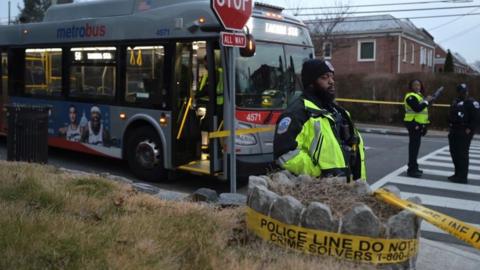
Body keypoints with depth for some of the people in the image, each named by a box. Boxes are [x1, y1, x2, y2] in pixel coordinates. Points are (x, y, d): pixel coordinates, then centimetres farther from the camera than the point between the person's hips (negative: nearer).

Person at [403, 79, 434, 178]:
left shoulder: (418, 95, 19)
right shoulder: (411, 97, -14)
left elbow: (423, 107, 18)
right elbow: (417, 108, -27)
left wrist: (429, 101, 4)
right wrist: (426, 101, -21)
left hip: (418, 124, 11)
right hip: (413, 124, -11)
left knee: (415, 146, 17)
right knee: (414, 146, -11)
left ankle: (414, 167, 27)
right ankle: (411, 170, -9)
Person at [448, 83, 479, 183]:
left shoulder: (471, 102, -7)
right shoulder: (456, 102, 19)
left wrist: (469, 129, -19)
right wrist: (450, 126, 15)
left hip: (464, 132, -9)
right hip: (454, 132, 9)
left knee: (462, 154, -9)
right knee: (454, 153, 13)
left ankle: (463, 177, -5)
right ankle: (458, 174, 24)